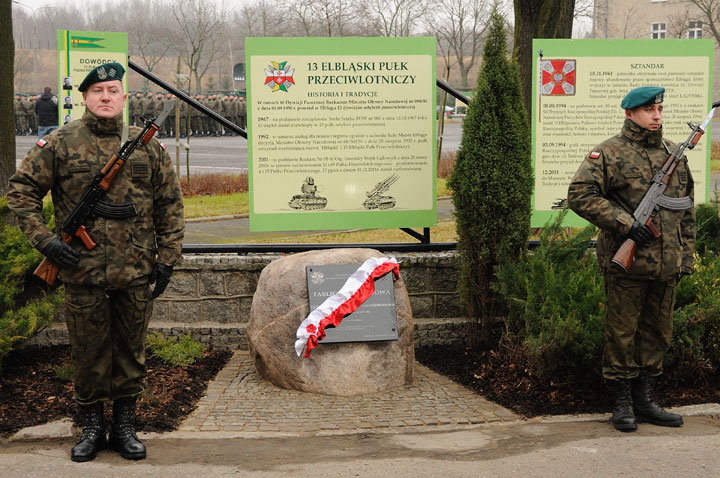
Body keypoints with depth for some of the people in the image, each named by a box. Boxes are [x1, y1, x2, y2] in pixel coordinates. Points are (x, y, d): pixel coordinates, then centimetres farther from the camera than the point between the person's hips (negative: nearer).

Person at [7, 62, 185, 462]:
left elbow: (170, 204, 9)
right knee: (89, 353, 8)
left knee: (131, 351, 10)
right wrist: (43, 238, -9)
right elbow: (21, 190, 2)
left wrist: (167, 258, 4)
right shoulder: (60, 143, -1)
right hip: (82, 272, -1)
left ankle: (124, 427, 24)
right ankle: (91, 427, 23)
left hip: (136, 275, 2)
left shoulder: (147, 145, 5)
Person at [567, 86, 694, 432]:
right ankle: (623, 402, 13)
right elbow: (580, 195, -15)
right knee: (622, 332, 2)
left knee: (658, 332, 11)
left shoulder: (673, 154, 14)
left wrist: (686, 255, 14)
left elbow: (686, 210, 20)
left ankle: (645, 399, 23)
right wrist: (625, 223, -19)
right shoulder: (609, 153, -5)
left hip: (666, 265, 6)